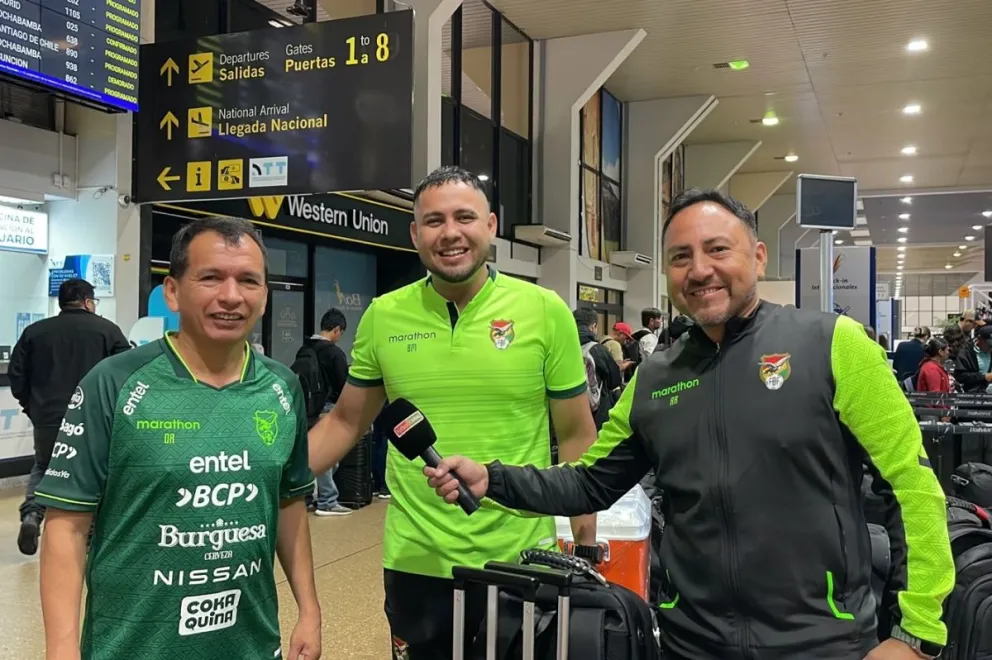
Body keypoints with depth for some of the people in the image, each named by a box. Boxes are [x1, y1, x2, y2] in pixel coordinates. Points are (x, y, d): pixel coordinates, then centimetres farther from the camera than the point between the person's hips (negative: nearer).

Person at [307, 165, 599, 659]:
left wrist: (586, 546, -1)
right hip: (414, 561, 2)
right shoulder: (382, 316, -2)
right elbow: (345, 422, 9)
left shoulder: (545, 311, -7)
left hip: (519, 561, -1)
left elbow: (575, 436, -1)